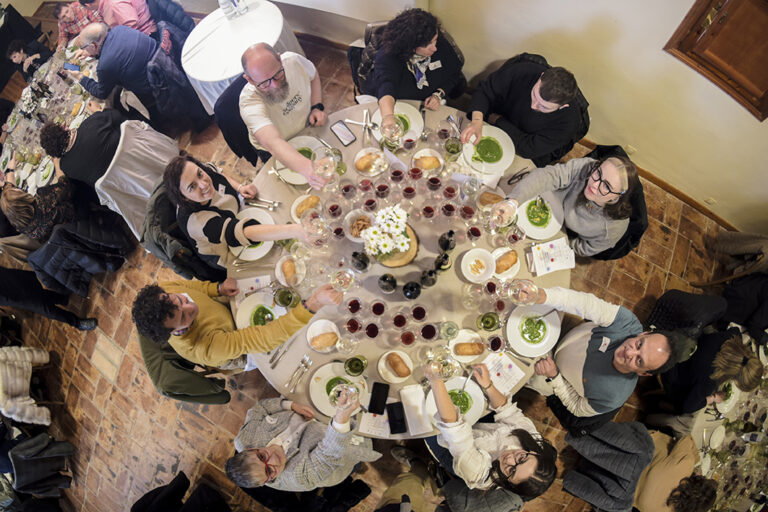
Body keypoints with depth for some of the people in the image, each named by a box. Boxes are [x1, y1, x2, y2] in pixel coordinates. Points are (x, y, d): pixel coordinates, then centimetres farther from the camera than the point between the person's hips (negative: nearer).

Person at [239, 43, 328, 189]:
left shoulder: (293, 60, -24)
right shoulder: (249, 101, -38)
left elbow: (313, 76, 3)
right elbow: (273, 143, -54)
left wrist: (317, 107, -13)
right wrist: (306, 167, -72)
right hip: (275, 152, -3)